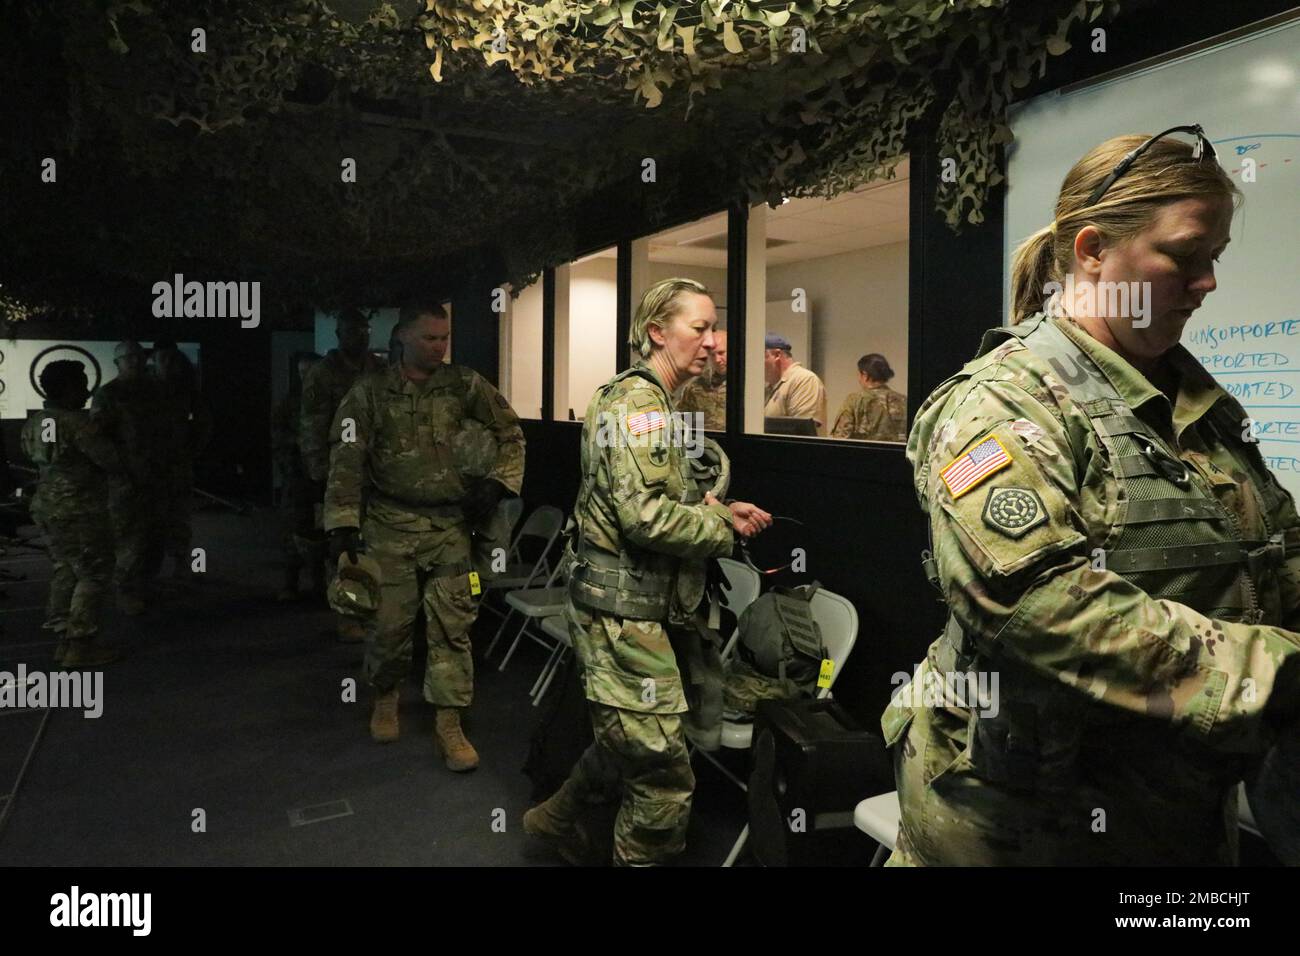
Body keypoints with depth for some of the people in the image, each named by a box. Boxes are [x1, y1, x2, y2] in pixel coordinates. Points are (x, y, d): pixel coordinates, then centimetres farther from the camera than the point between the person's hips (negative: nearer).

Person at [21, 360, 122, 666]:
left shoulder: (34, 422, 8)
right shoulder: (78, 423, -19)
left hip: (47, 507, 9)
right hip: (79, 512, -9)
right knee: (94, 575, 1)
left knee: (66, 572, 17)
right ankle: (81, 646, 3)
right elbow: (112, 462, -16)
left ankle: (65, 641, 22)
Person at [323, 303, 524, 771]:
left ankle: (448, 725, 9)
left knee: (453, 623, -1)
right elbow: (346, 461, -3)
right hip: (390, 524, -1)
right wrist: (343, 525, -9)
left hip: (450, 524, 1)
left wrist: (496, 483, -3)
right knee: (389, 619, 3)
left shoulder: (465, 386, 3)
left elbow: (511, 433, 10)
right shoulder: (371, 392, 0)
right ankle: (385, 696, 32)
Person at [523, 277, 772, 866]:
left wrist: (716, 508, 7)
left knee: (627, 742, 24)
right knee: (663, 772, -2)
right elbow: (644, 516, -26)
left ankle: (559, 817, 43)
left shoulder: (656, 402, 16)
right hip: (624, 611, -11)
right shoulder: (638, 400, -17)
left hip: (639, 607, 11)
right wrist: (721, 524, -11)